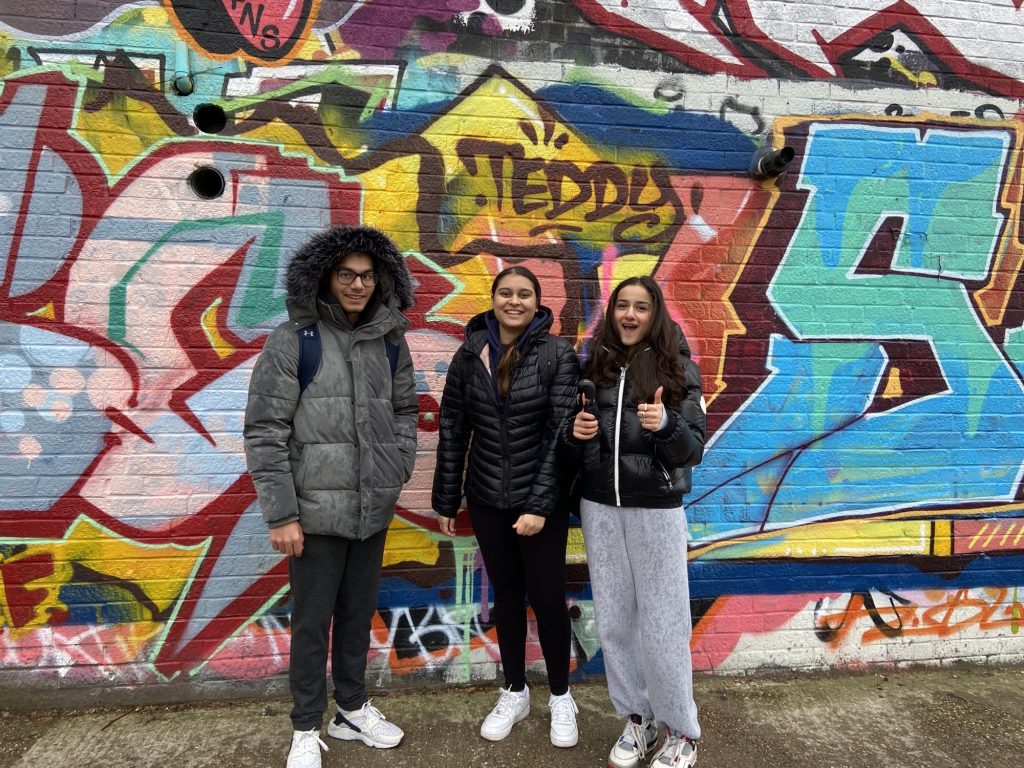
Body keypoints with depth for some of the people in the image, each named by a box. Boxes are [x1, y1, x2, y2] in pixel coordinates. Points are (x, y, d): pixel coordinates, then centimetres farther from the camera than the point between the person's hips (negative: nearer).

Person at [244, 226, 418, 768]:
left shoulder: (389, 341, 5)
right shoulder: (293, 340, -8)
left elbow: (405, 411, 17)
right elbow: (264, 431, -10)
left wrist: (397, 468, 3)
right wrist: (280, 513, -13)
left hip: (374, 510, 4)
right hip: (317, 511, -4)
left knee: (359, 615, 18)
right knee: (312, 623, 9)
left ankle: (353, 710, 38)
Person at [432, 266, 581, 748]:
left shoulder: (558, 354, -9)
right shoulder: (469, 355, 0)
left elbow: (562, 433, -12)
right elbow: (452, 432, 3)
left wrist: (541, 504, -17)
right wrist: (446, 501, 4)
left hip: (542, 500, -3)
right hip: (487, 499, 3)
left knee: (547, 598, 7)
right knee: (505, 595, 16)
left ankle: (561, 697, 30)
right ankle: (515, 692, 35)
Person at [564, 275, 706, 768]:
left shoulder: (678, 368, -5)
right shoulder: (592, 363, 3)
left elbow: (694, 450, -7)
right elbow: (571, 446, 10)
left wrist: (666, 425, -25)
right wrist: (575, 433, -12)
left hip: (656, 510, -3)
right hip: (599, 507, 3)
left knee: (661, 623, 4)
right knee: (613, 620, 12)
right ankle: (636, 719, 32)